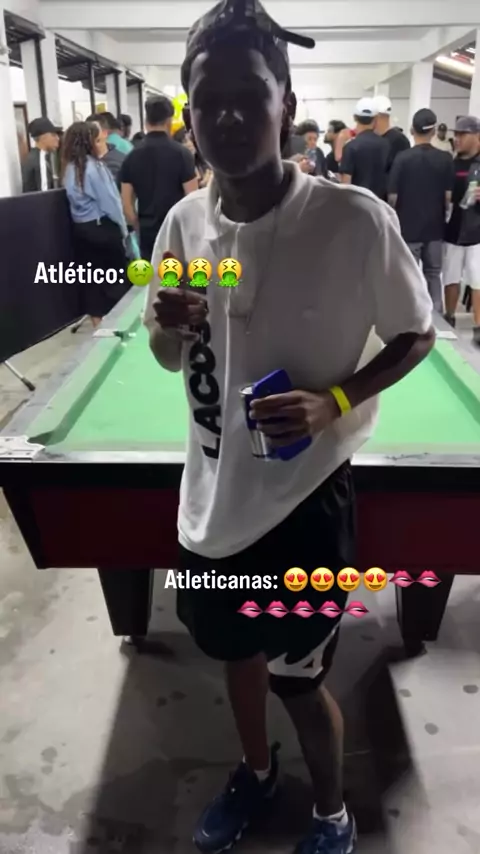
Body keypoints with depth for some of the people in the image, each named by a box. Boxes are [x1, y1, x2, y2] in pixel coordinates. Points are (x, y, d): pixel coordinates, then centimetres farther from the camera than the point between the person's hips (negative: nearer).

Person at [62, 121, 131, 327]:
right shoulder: (93, 166, -15)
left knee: (92, 275, 11)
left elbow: (75, 199, 9)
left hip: (81, 228, 7)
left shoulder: (69, 167, 7)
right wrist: (122, 227, -4)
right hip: (102, 226, -7)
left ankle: (98, 321, 17)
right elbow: (109, 200, -13)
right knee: (117, 276, 5)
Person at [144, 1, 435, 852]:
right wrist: (166, 327, -15)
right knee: (238, 651, 25)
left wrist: (334, 402, -20)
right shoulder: (182, 223, -3)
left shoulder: (356, 220, -18)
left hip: (305, 496, -4)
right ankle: (256, 770, 56)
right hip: (215, 491, 5)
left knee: (296, 678, 13)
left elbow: (416, 335, -4)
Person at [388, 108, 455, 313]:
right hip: (434, 227, 3)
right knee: (433, 274, 16)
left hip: (408, 227, -3)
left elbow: (393, 197, -11)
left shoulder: (403, 158, -13)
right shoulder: (445, 159, -4)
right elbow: (449, 196, -1)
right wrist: (443, 215, 17)